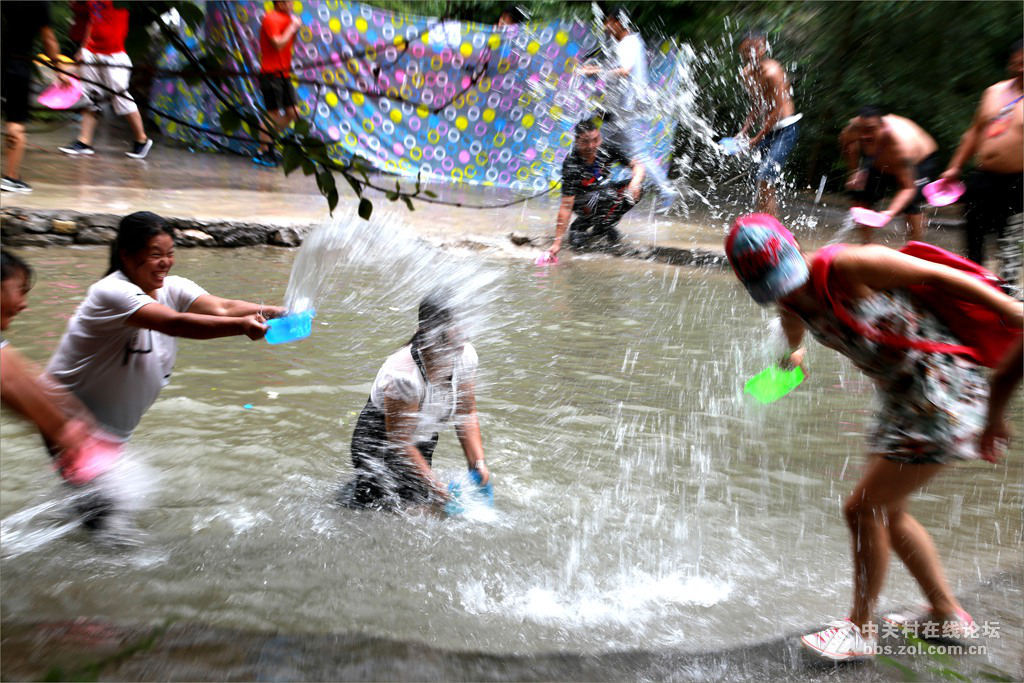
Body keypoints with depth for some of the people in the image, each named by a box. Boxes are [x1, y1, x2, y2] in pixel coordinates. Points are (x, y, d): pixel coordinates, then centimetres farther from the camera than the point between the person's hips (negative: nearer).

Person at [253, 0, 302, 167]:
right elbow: (278, 44, -22)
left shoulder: (286, 18, 15)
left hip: (283, 74, 9)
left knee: (293, 113, 8)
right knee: (273, 114, -6)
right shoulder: (271, 19, -12)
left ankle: (268, 141, 20)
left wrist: (295, 27, 6)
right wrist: (292, 27, -13)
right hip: (271, 74, -9)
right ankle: (262, 152, 3)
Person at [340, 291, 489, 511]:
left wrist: (478, 462, -16)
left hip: (422, 440, 7)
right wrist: (435, 485, -26)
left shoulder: (465, 355, -18)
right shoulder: (402, 375, -38)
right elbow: (400, 442, -29)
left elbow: (467, 414, -5)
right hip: (380, 441, -6)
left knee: (419, 504, 14)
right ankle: (347, 492, 21)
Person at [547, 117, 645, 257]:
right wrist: (557, 243, -34)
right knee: (609, 196, -36)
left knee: (637, 188, -19)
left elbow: (637, 165, -10)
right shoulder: (571, 164, -28)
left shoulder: (607, 149, -17)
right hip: (581, 201, -5)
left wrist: (635, 183, -34)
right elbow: (566, 206, -30)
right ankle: (578, 227, -8)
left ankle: (604, 226, 0)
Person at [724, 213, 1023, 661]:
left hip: (944, 395, -9)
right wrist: (795, 354, 47)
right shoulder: (792, 306, 1)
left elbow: (936, 274, -17)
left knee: (863, 510, -4)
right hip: (899, 400, 9)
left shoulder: (848, 266, -23)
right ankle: (947, 613, 36)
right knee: (887, 512, 19)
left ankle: (860, 630, 12)